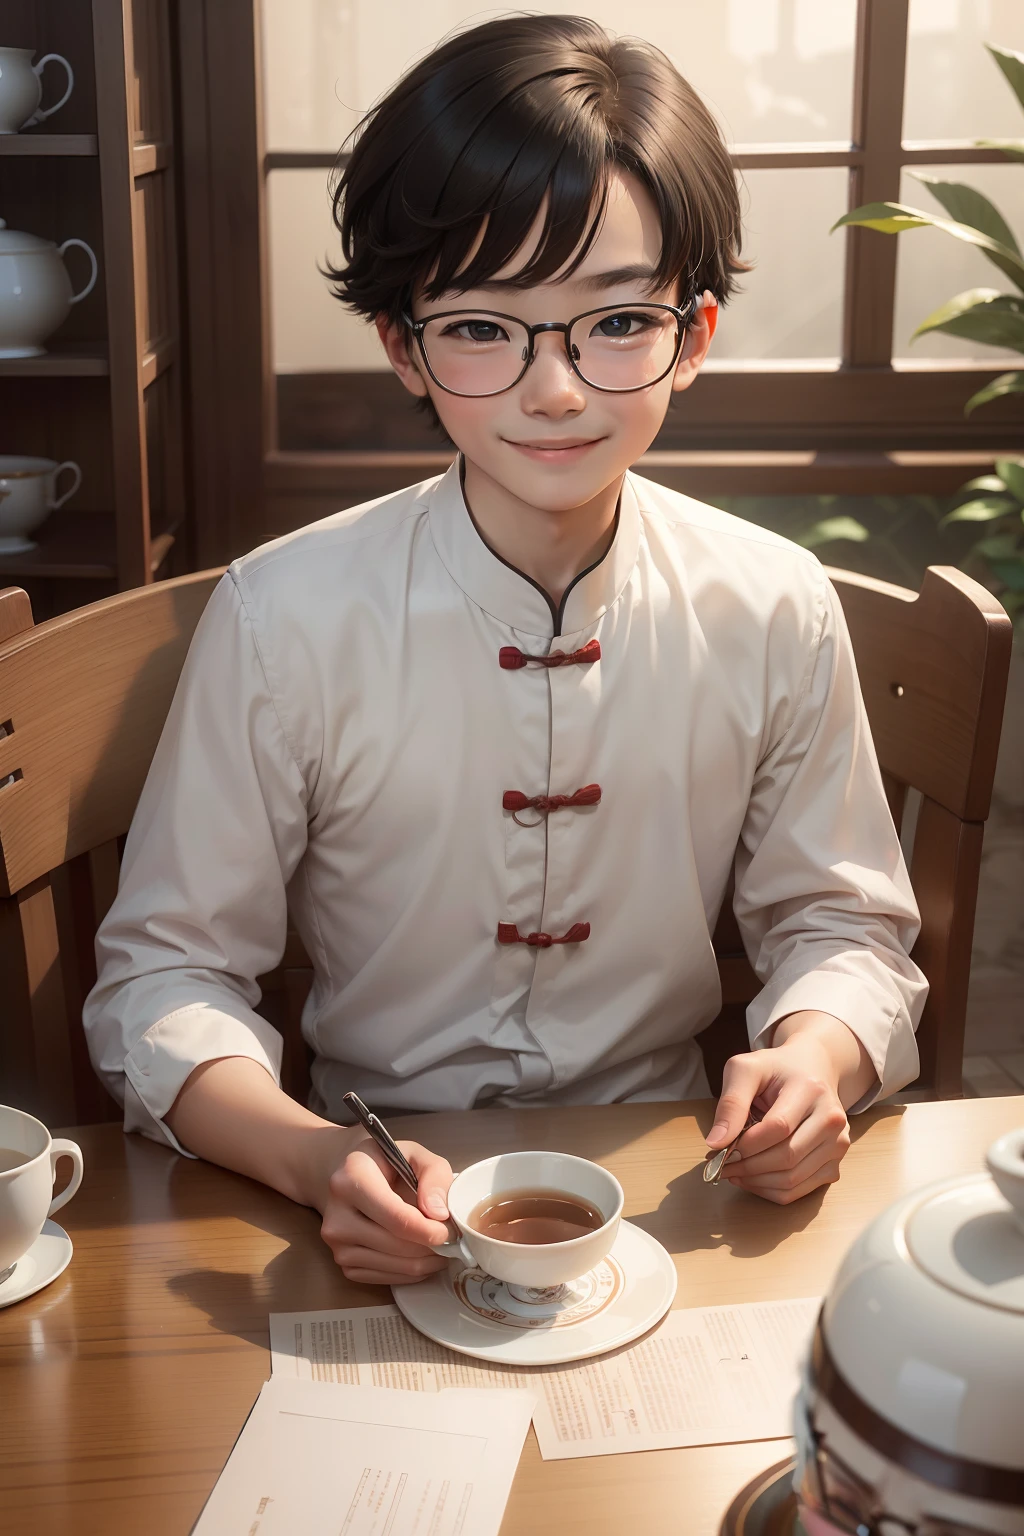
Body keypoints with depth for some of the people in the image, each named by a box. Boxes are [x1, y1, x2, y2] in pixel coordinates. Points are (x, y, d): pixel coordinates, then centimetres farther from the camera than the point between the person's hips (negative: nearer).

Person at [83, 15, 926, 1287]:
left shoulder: (774, 614, -5)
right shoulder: (284, 619, -11)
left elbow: (840, 924, 7)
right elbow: (164, 968, -5)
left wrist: (814, 1056, -15)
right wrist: (311, 1155, -23)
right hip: (385, 1213, -1)